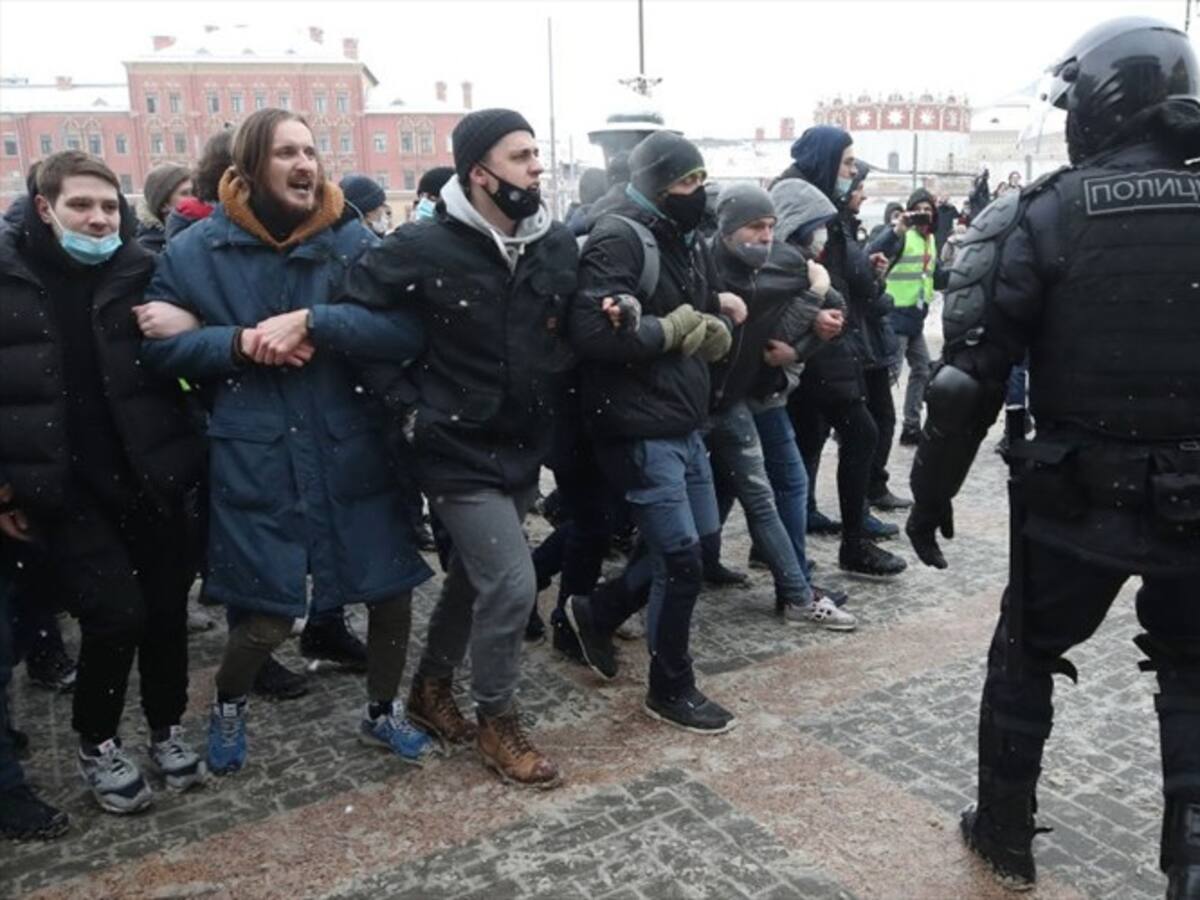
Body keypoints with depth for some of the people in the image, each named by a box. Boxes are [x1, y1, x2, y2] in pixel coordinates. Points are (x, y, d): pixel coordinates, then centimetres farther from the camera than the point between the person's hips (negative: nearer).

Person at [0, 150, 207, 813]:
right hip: (61, 484, -2)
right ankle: (96, 745, 18)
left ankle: (167, 729, 32)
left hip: (146, 476, 2)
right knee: (115, 613, -9)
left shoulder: (141, 270, 2)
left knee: (165, 607, 8)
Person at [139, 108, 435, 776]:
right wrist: (242, 342, -15)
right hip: (256, 462, -2)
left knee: (393, 590, 10)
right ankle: (229, 705, 37)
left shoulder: (353, 241, -1)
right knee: (267, 617, 1)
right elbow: (162, 347, 2)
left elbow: (408, 328, -12)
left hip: (351, 453, 2)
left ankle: (382, 711, 37)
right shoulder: (197, 250, -1)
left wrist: (310, 322, -22)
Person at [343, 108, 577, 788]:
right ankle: (498, 722, 15)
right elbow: (351, 310, -9)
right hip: (460, 451, -6)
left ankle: (432, 688, 41)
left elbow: (576, 330, 13)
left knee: (474, 576, 19)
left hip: (525, 449, 6)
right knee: (512, 584, -8)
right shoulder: (425, 248, -15)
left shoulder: (559, 244, 0)